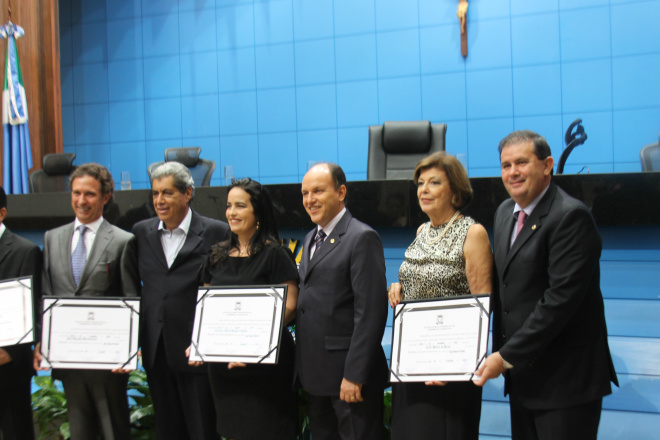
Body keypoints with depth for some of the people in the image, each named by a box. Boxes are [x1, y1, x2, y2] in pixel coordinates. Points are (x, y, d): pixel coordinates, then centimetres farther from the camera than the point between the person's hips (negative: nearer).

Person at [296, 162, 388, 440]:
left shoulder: (362, 238, -13)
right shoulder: (310, 239, 15)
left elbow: (370, 313, -18)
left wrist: (354, 375, -20)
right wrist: (301, 366, 11)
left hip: (348, 375, -8)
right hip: (313, 373, 8)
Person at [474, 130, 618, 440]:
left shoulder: (571, 216, -16)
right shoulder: (505, 212, 11)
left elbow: (561, 298, -22)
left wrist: (507, 356, -19)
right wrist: (501, 353, 6)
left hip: (565, 378, -7)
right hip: (522, 374, 8)